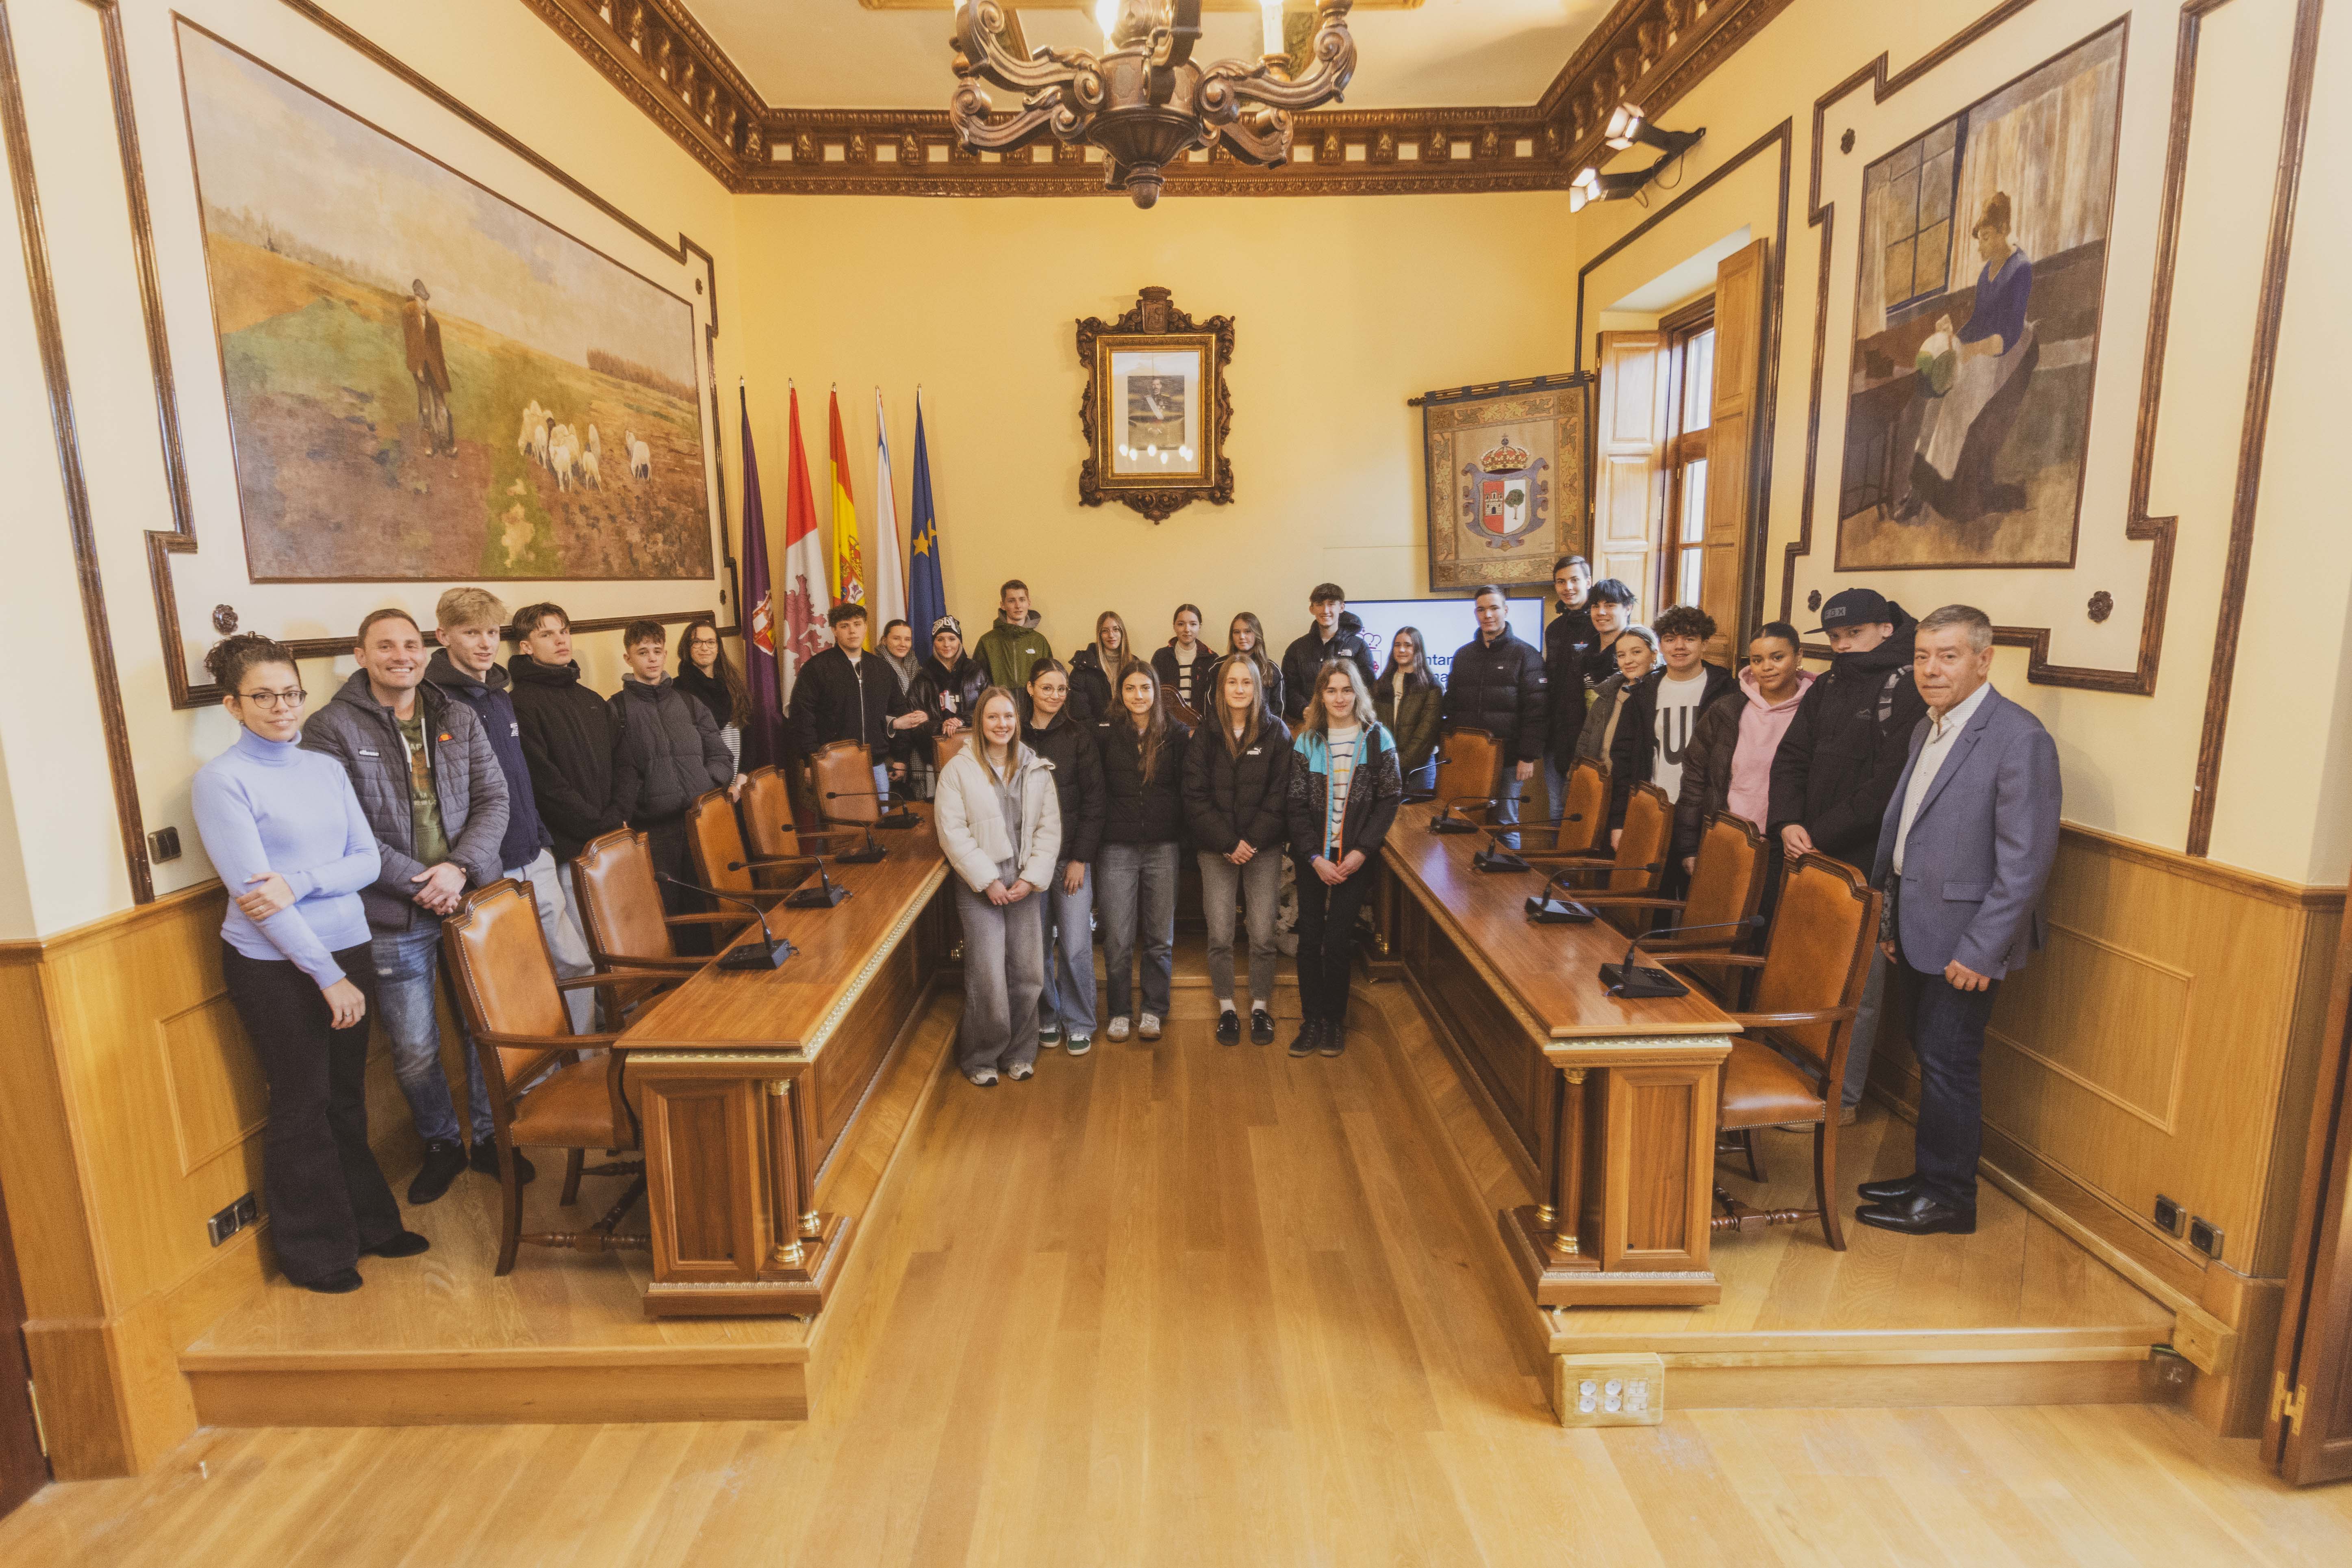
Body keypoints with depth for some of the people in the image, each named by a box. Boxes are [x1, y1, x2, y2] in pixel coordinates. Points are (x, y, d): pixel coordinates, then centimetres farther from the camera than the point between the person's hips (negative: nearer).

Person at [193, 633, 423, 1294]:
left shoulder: (325, 768, 7)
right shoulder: (220, 780, -9)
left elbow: (369, 859, 3)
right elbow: (251, 889, -15)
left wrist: (299, 883, -17)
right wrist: (327, 974, -16)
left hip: (349, 949, 5)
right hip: (275, 966, -4)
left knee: (347, 1097, 15)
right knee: (303, 1105, 7)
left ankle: (369, 1223, 30)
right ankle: (315, 1251, 24)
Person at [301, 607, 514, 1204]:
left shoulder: (459, 719, 7)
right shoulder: (332, 728, -4)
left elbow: (493, 798, 2)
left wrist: (460, 868, -12)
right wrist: (417, 882, -15)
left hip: (475, 899, 3)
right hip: (395, 916, -3)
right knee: (414, 1050, 6)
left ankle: (490, 1136, 32)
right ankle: (441, 1144, 30)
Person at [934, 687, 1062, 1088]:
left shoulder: (1037, 769, 8)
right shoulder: (959, 769, -2)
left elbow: (1050, 827, 6)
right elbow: (953, 832, -6)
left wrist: (1031, 878, -5)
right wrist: (988, 881, -10)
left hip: (1024, 884, 3)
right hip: (979, 885, -3)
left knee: (1027, 973, 4)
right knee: (988, 975, -5)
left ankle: (1019, 1053, 23)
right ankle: (980, 1058, 15)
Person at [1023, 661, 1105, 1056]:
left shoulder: (1079, 735, 0)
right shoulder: (1016, 736, 5)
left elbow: (1093, 800, -2)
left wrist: (1080, 857, -7)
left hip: (1072, 855, -1)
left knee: (1075, 945, -1)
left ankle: (1079, 1024, 15)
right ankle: (1046, 1018, 23)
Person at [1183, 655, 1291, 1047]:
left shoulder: (1275, 732, 2)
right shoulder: (1205, 734, 2)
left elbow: (1280, 795, -2)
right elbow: (1195, 797, -3)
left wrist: (1252, 841, -11)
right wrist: (1228, 843, -11)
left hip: (1263, 848, 0)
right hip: (1216, 848, 0)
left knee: (1263, 935, 0)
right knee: (1220, 936, 1)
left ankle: (1260, 1007, 19)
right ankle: (1226, 1009, 18)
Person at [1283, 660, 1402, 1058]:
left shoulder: (1377, 738, 0)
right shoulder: (1307, 742, 2)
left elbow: (1390, 799, -1)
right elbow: (1296, 805, 0)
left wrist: (1362, 850, -10)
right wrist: (1315, 857, -10)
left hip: (1355, 858, -1)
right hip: (1312, 858, 2)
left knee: (1337, 942, -2)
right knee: (1310, 940, 3)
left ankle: (1334, 1021, 16)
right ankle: (1311, 1021, 16)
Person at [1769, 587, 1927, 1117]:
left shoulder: (1908, 691, -10)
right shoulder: (1826, 688, 14)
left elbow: (1889, 784, -17)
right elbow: (1791, 758, 10)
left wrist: (1821, 835, -14)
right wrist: (1788, 824, -6)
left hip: (1865, 862, -7)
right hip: (1812, 856, 7)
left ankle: (1841, 1098, 14)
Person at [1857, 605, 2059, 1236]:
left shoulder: (2020, 739, -15)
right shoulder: (1928, 728, 11)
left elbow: (2027, 859, -18)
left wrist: (1980, 950, -19)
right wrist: (1892, 917, 16)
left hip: (1965, 939, -8)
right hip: (1922, 929, 8)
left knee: (1948, 1061, 2)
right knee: (1930, 1053, 16)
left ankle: (1949, 1198, 17)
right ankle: (1930, 1176, 30)